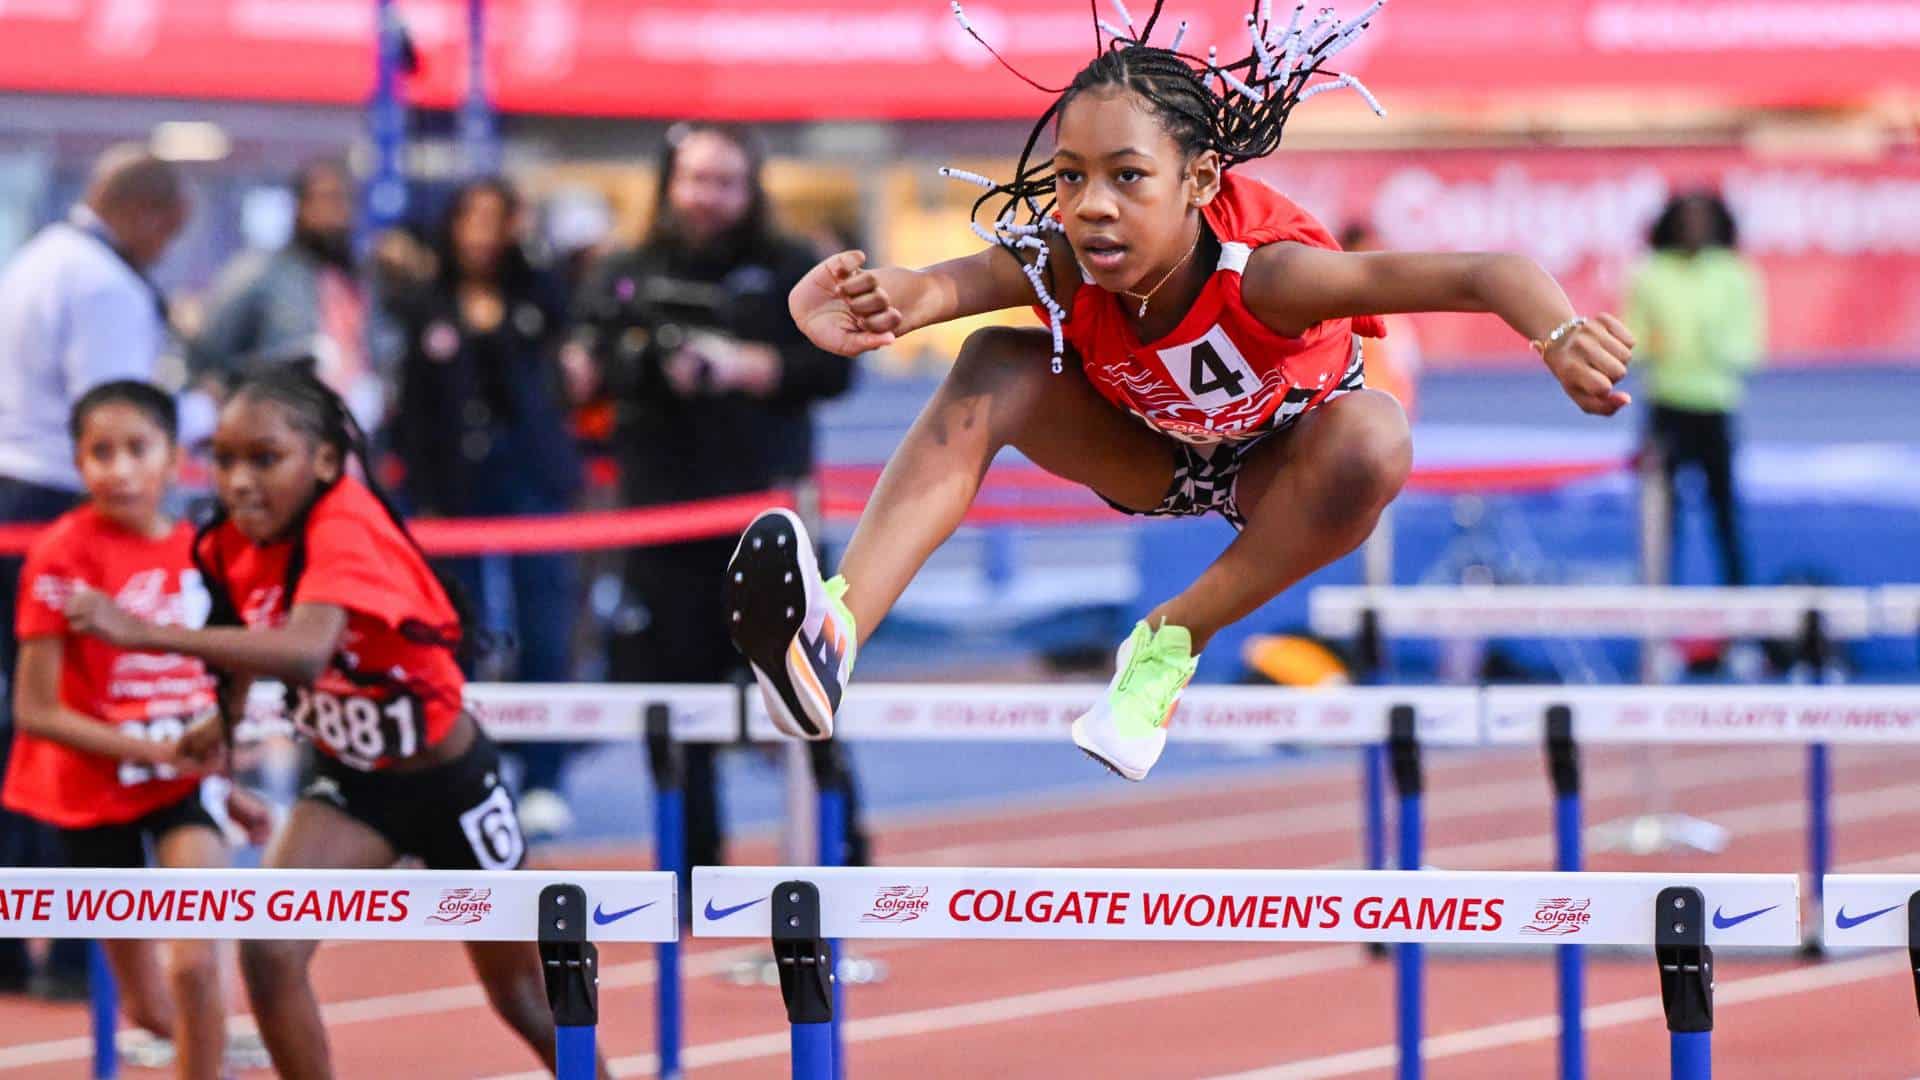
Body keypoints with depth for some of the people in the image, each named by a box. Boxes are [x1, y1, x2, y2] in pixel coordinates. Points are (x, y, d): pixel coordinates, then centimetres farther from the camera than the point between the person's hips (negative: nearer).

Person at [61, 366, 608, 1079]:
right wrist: (228, 717, -3)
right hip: (349, 784, 5)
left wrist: (145, 634, -56)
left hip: (449, 781, -5)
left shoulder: (347, 527, -33)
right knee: (268, 950, -19)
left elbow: (305, 651, -52)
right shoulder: (236, 545, -12)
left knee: (524, 999, 12)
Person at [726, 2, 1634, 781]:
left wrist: (1561, 338, -72)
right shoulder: (1063, 267, -32)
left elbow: (1489, 276, -50)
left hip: (1274, 471, -2)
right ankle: (834, 631, -43)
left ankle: (1173, 644, -17)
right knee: (995, 368, -26)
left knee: (1373, 438, -37)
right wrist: (874, 301, -80)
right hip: (1150, 461, 2)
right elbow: (947, 285, -55)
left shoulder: (1261, 271, -41)